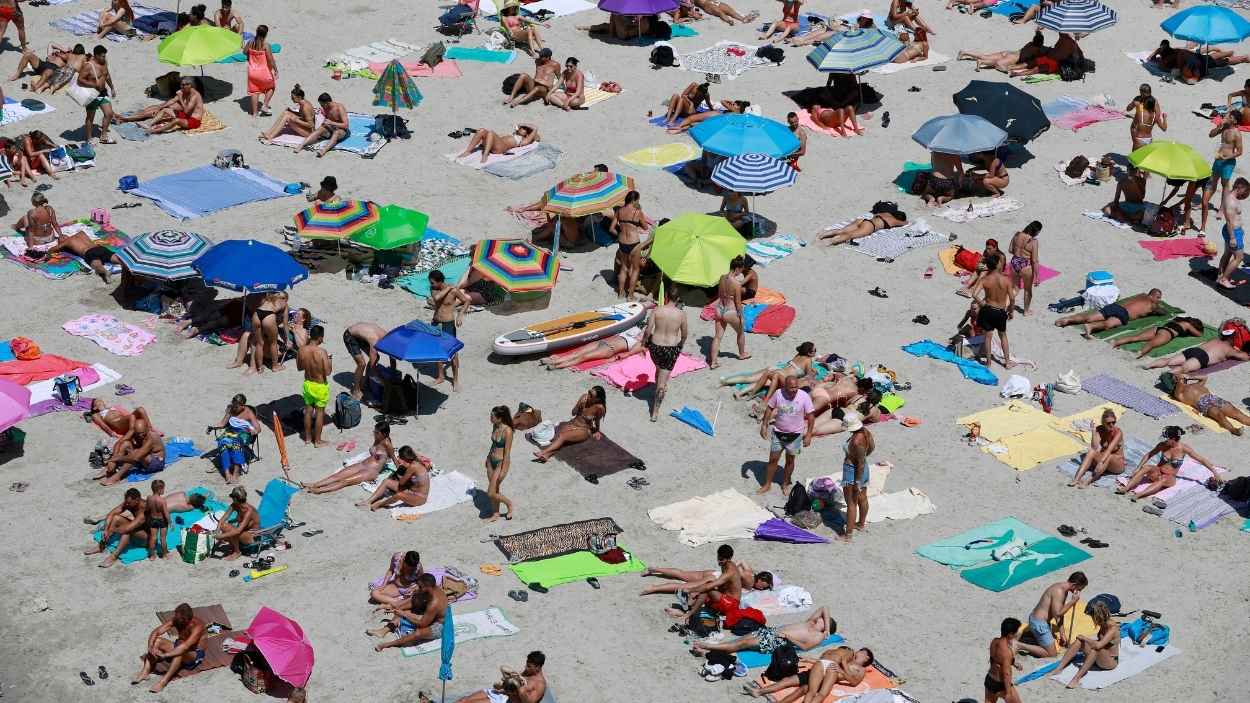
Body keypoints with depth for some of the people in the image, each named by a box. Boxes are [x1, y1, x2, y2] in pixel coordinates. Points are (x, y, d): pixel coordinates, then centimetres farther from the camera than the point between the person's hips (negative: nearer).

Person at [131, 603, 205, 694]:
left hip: (195, 655, -7)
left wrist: (165, 655, -44)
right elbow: (156, 632, -12)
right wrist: (150, 647, -31)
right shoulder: (175, 620, -9)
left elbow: (185, 646, -39)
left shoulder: (197, 626, -27)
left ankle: (163, 681, -40)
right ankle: (145, 672, -21)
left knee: (180, 652, -39)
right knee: (157, 640, -14)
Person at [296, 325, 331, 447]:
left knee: (308, 410, 20)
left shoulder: (302, 350, -10)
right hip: (320, 386, -5)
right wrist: (329, 362, -6)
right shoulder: (322, 352, -26)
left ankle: (307, 437, 33)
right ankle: (317, 441, 21)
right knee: (320, 413, 11)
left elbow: (299, 367, 4)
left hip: (307, 384, 5)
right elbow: (328, 372, -24)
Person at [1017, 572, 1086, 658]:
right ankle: (1020, 646, -6)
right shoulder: (1059, 591, -24)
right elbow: (1057, 614, -28)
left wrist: (1061, 632, 14)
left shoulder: (1064, 590, 8)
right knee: (1052, 653, -5)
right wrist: (1072, 602, -20)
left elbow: (1060, 612, 15)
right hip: (1039, 623, -10)